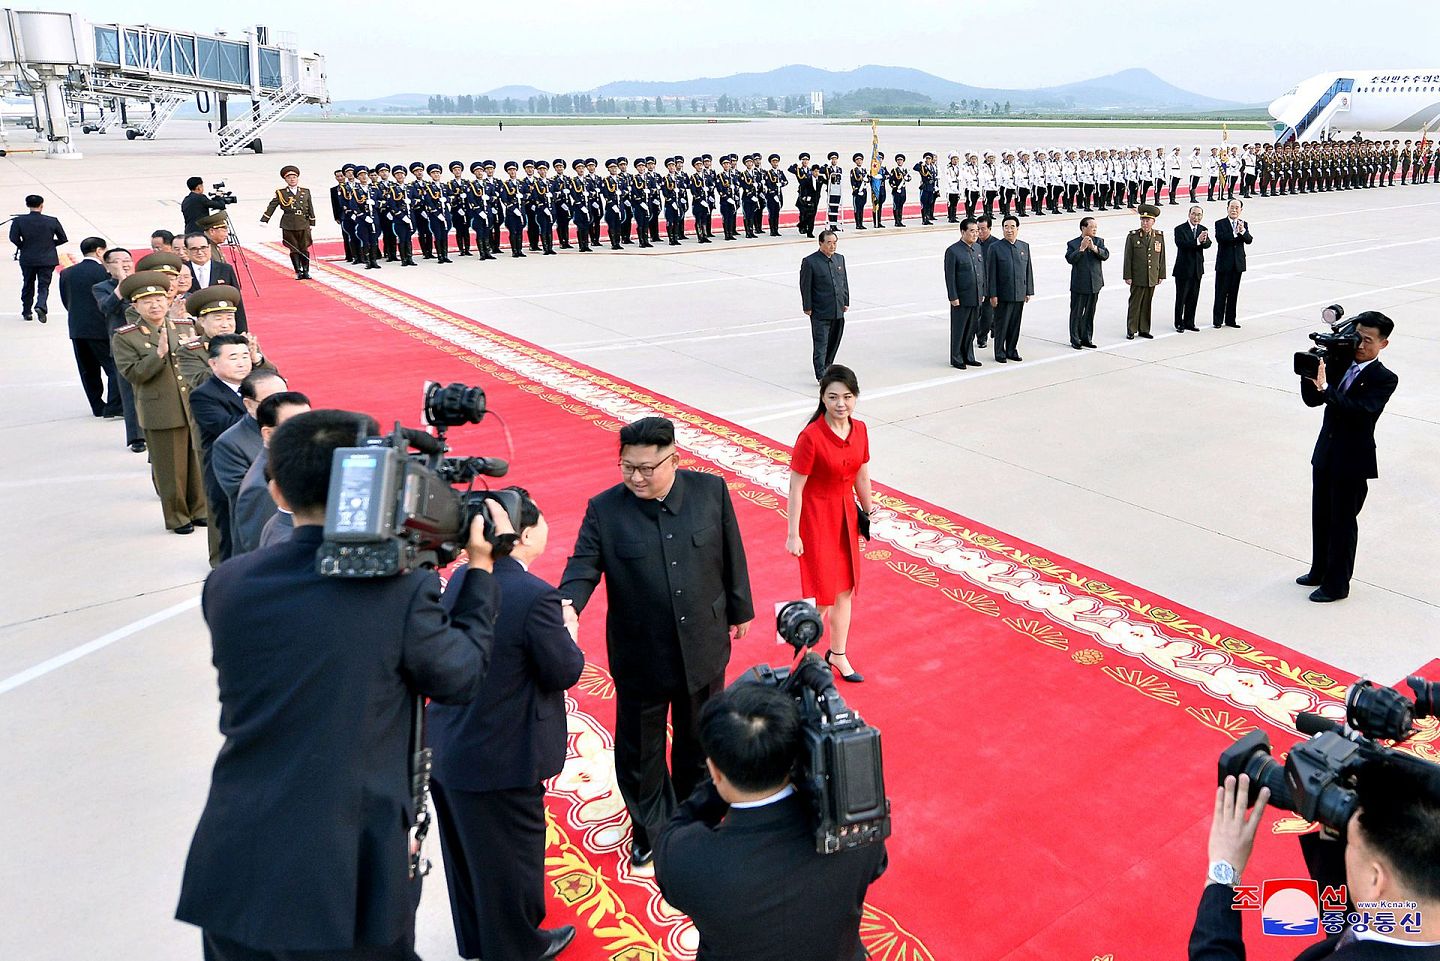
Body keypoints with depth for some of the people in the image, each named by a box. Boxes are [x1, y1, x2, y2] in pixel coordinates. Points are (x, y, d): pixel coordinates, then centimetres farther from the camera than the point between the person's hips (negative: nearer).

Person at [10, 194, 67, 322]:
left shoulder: (19, 221, -5)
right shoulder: (52, 221, -5)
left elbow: (14, 238, -13)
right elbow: (63, 239, 0)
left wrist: (23, 247, 5)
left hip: (27, 259, 1)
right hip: (48, 259, -1)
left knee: (28, 286, 17)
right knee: (44, 286, 3)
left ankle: (26, 312, 24)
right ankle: (41, 306, -24)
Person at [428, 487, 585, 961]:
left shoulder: (462, 578, -4)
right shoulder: (535, 596, -27)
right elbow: (564, 672, -18)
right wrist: (568, 632, 0)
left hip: (444, 748, 8)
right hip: (500, 759, -7)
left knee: (465, 852, 25)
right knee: (512, 855, 16)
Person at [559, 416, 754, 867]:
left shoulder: (710, 490, -9)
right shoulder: (604, 509, -13)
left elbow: (731, 555, 1)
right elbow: (582, 567, -17)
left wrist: (738, 610, 10)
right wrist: (567, 606, -37)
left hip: (702, 648, 2)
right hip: (640, 658, -1)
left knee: (699, 741, 22)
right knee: (639, 750, 14)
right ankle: (650, 829, 40)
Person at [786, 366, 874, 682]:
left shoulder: (859, 430, -4)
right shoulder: (811, 436, -22)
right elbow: (796, 487, -17)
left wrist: (868, 507, 16)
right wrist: (793, 535, -15)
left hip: (846, 515, 6)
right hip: (816, 516, -6)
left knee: (845, 589, 17)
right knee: (823, 596, 1)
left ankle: (838, 654, 36)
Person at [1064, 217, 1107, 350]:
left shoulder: (1099, 241, 5)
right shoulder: (1073, 244, -5)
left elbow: (1105, 255, -10)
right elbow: (1070, 259, -18)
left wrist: (1094, 248, -24)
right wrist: (1081, 248, -27)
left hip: (1095, 284, 4)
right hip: (1079, 285, -4)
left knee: (1090, 313, 12)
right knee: (1076, 314, 3)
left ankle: (1086, 338, 22)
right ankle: (1075, 340, 12)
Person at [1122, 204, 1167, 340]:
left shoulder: (1159, 236, 5)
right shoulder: (1133, 236, -3)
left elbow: (1161, 257, 9)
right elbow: (1128, 258, -4)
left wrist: (1161, 275, 7)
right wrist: (1128, 276, -7)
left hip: (1152, 278, 3)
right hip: (1137, 278, -3)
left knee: (1147, 304, 9)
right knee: (1135, 304, 1)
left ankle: (1144, 329, 17)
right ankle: (1131, 330, 9)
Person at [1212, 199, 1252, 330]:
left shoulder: (1244, 225, 8)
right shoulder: (1220, 224, -2)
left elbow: (1249, 240, -6)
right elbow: (1220, 237, -19)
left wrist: (1243, 231, -24)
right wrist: (1235, 233, -26)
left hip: (1238, 264, 4)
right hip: (1224, 263, -4)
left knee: (1233, 293, 9)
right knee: (1221, 293, 0)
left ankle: (1230, 320, 16)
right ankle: (1218, 320, 7)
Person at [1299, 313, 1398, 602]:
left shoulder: (1384, 379, -13)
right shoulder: (1338, 364, 3)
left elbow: (1360, 410, -28)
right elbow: (1312, 400, 1)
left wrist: (1325, 387, -35)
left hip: (1353, 460, -6)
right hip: (1326, 452, 6)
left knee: (1343, 522, 5)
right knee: (1321, 517, 18)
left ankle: (1337, 584, 17)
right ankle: (1320, 571, 35)